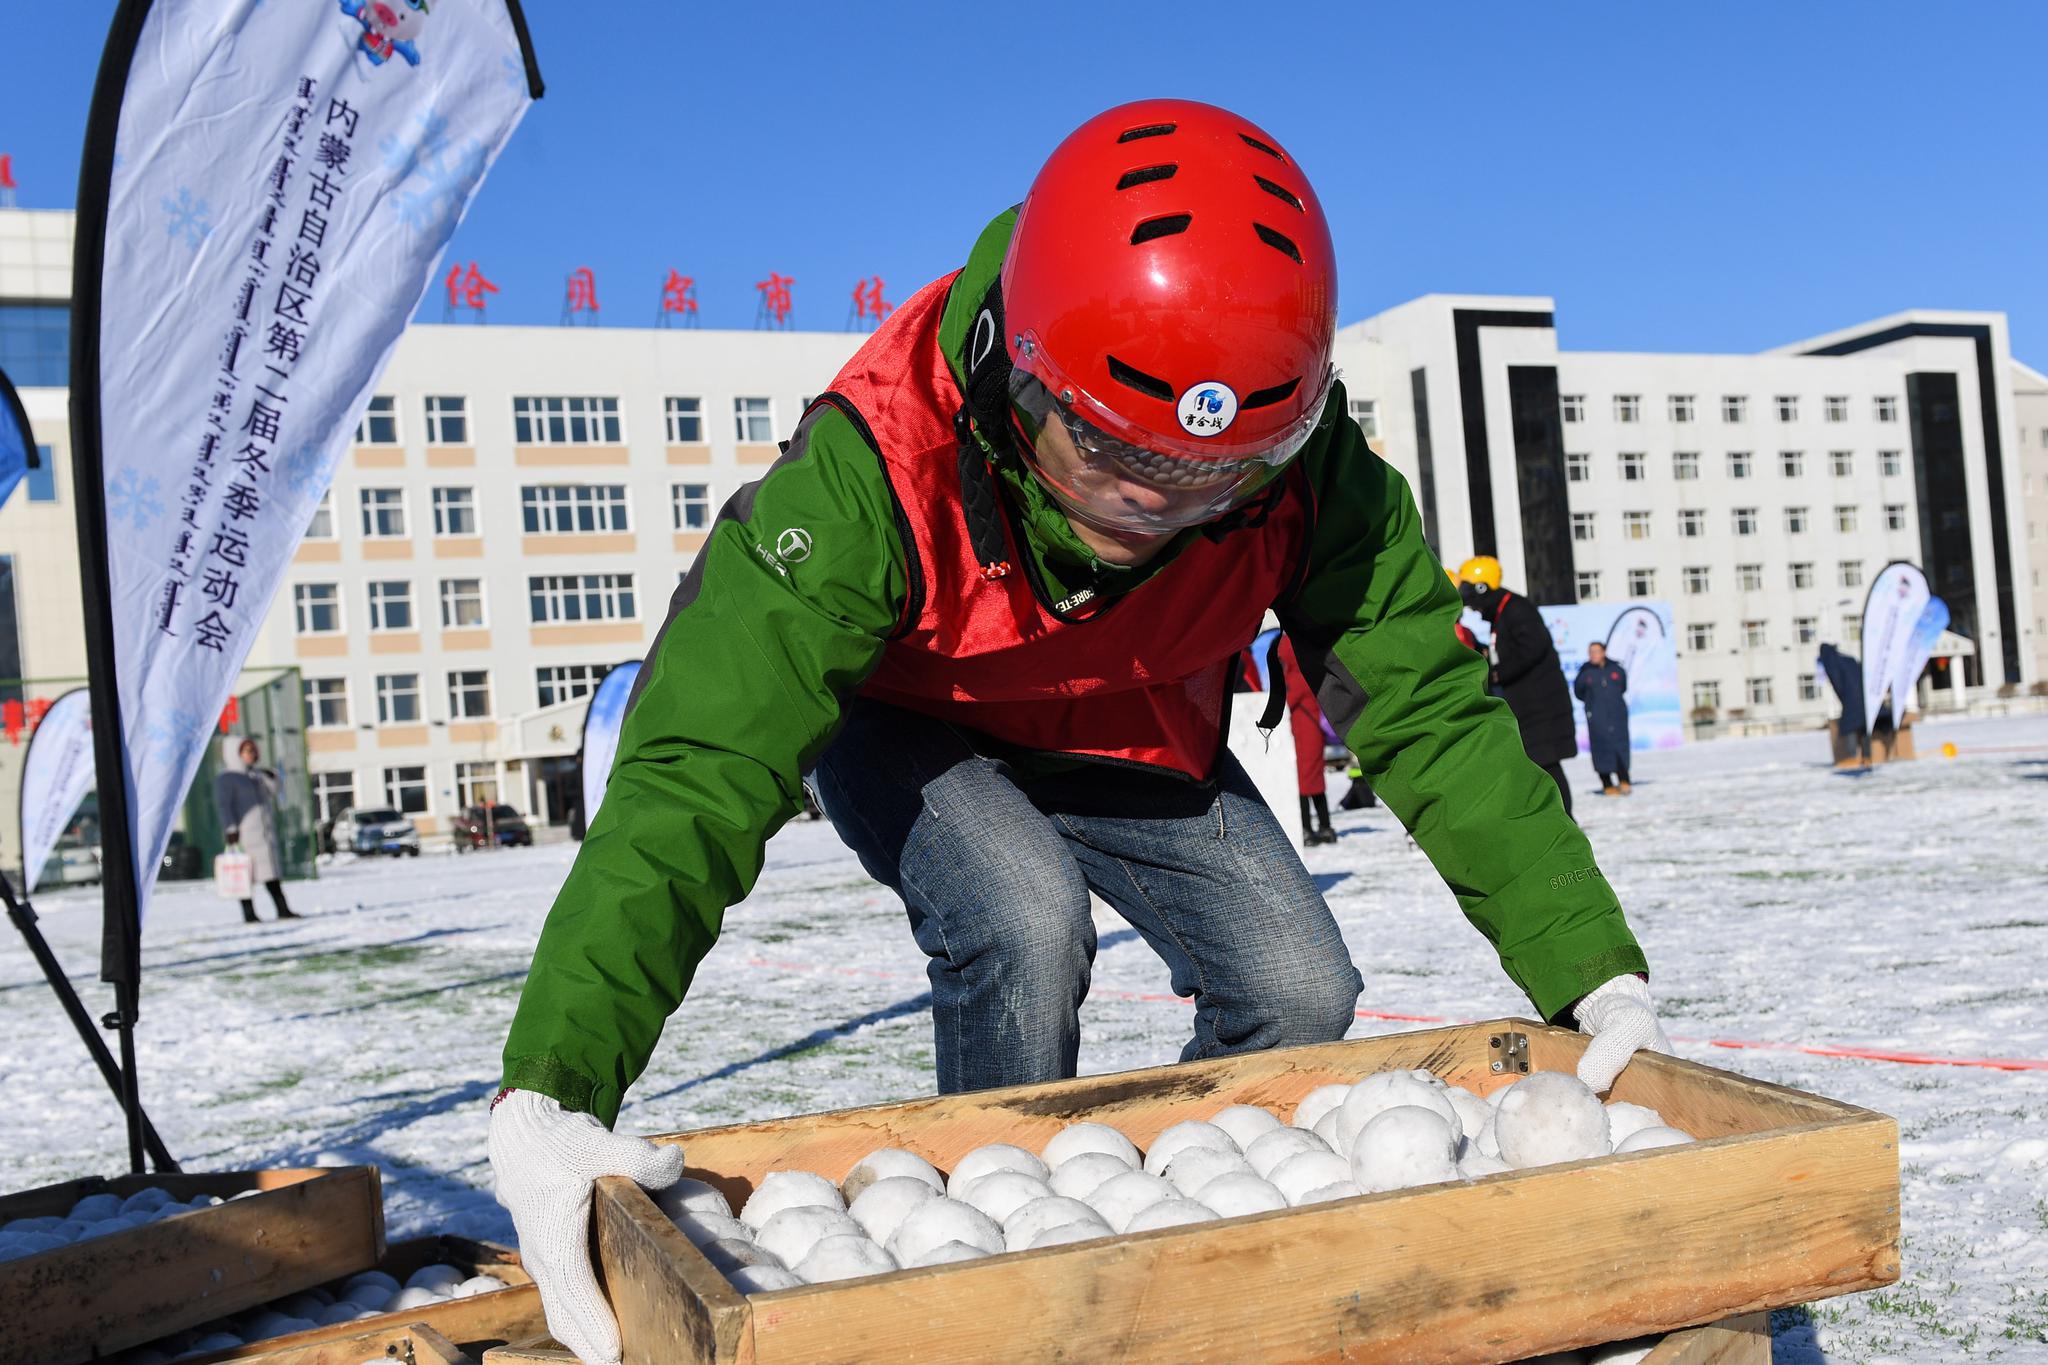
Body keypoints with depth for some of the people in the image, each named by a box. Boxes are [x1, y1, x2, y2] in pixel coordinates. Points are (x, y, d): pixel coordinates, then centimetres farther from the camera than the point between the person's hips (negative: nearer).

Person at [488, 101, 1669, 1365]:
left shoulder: (1307, 467, -30)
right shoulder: (881, 465, -40)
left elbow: (1430, 712, -22)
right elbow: (701, 765, -45)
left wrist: (1596, 974, -28)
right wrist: (550, 1092, -55)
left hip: (1139, 738, 4)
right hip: (907, 733, -3)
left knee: (1299, 995, -11)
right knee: (1026, 923, -32)